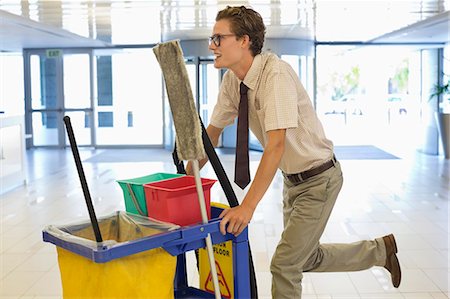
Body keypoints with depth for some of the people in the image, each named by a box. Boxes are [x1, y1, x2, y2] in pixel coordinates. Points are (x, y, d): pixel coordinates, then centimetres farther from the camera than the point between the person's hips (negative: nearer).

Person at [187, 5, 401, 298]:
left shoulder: (274, 73, -28)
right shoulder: (232, 80, -4)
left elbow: (276, 144, -35)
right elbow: (213, 130, 7)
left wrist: (248, 206, -37)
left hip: (318, 179, -8)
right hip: (293, 178, 8)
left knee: (284, 264, -7)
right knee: (307, 258, 20)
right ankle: (379, 250, 38)